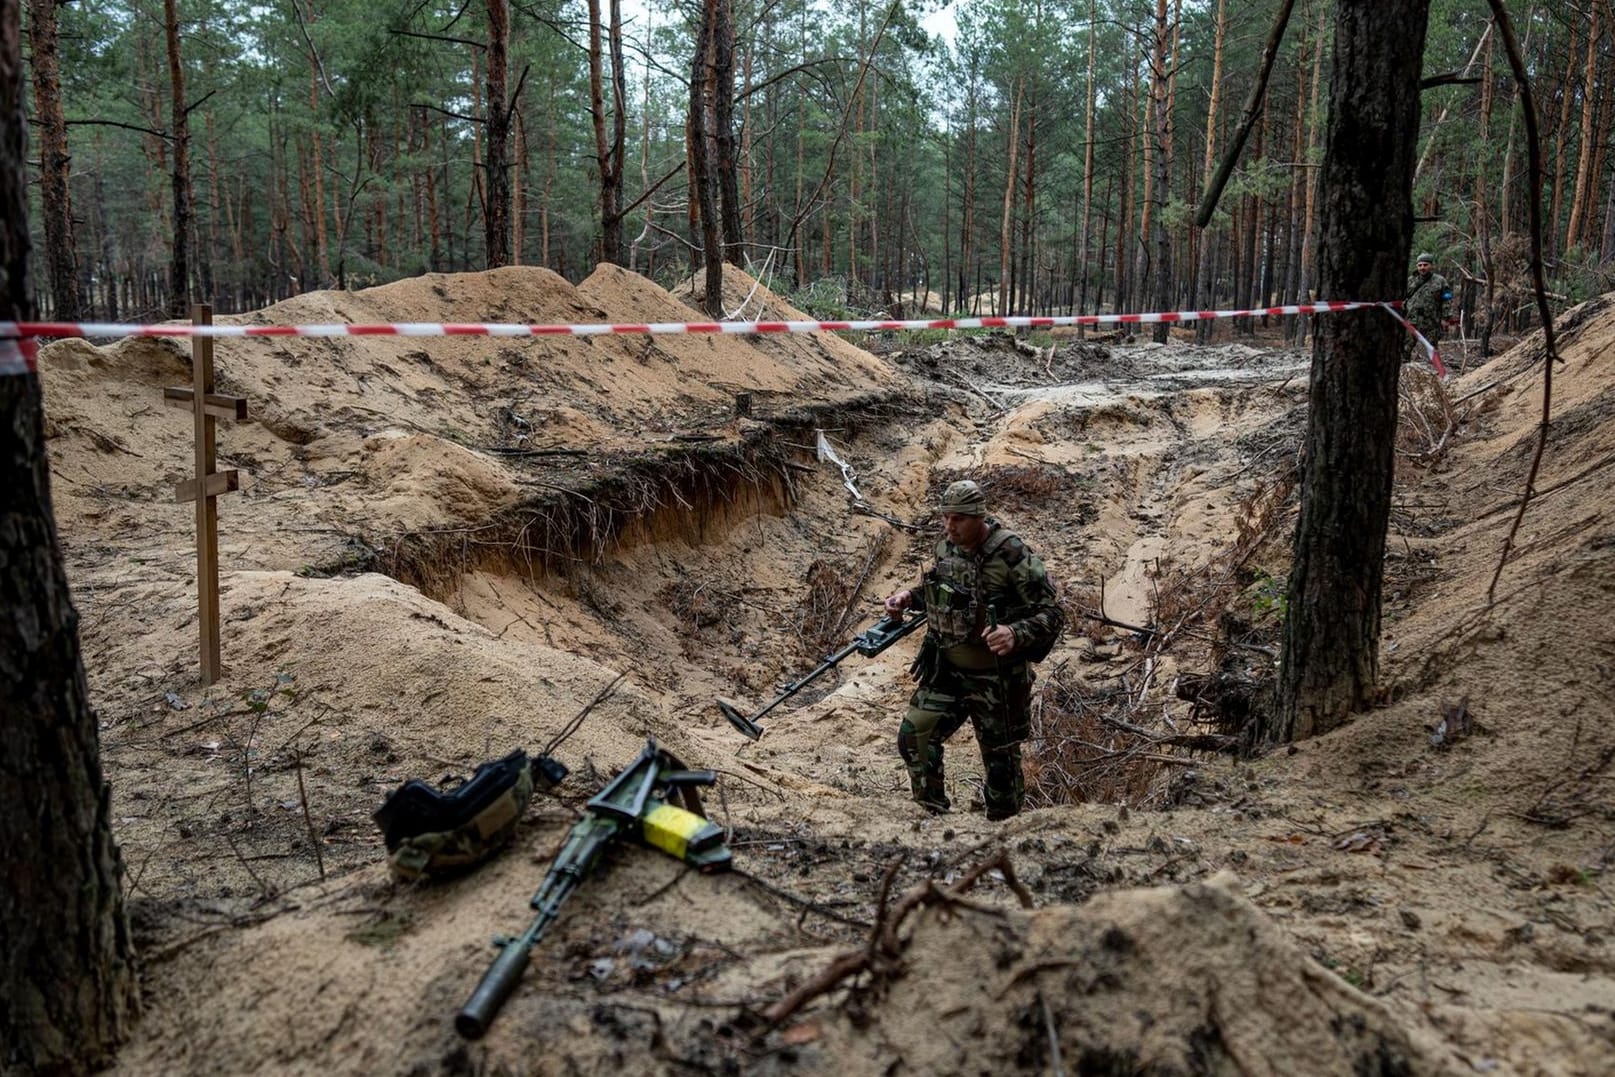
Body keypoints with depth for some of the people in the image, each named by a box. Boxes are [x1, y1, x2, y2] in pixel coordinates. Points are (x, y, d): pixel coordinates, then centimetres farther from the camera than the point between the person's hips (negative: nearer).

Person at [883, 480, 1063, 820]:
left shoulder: (1012, 555, -20)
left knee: (1001, 760, 9)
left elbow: (1051, 614, -18)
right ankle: (935, 816, 11)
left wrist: (1015, 634, -36)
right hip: (946, 669, 5)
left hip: (996, 677, -5)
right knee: (913, 736, -6)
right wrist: (909, 597, 2)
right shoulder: (945, 546, -1)